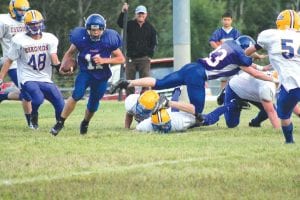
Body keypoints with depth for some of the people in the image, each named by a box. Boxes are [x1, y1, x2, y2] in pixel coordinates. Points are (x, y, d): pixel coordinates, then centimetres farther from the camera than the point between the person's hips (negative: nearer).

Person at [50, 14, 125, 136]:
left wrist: (104, 60, -22)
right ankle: (60, 123, -17)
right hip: (85, 72, -1)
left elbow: (121, 59, -8)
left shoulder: (109, 39, -15)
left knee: (93, 105, 7)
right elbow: (70, 53, 2)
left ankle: (85, 123, 39)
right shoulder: (81, 38, -14)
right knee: (77, 95, -24)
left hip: (101, 76, 1)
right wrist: (63, 64, -16)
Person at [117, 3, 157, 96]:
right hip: (130, 58, 1)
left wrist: (150, 55, -1)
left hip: (144, 58, -1)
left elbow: (154, 43, 9)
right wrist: (123, 12, -33)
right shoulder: (130, 25, 3)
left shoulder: (150, 28, 6)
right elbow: (120, 23, -16)